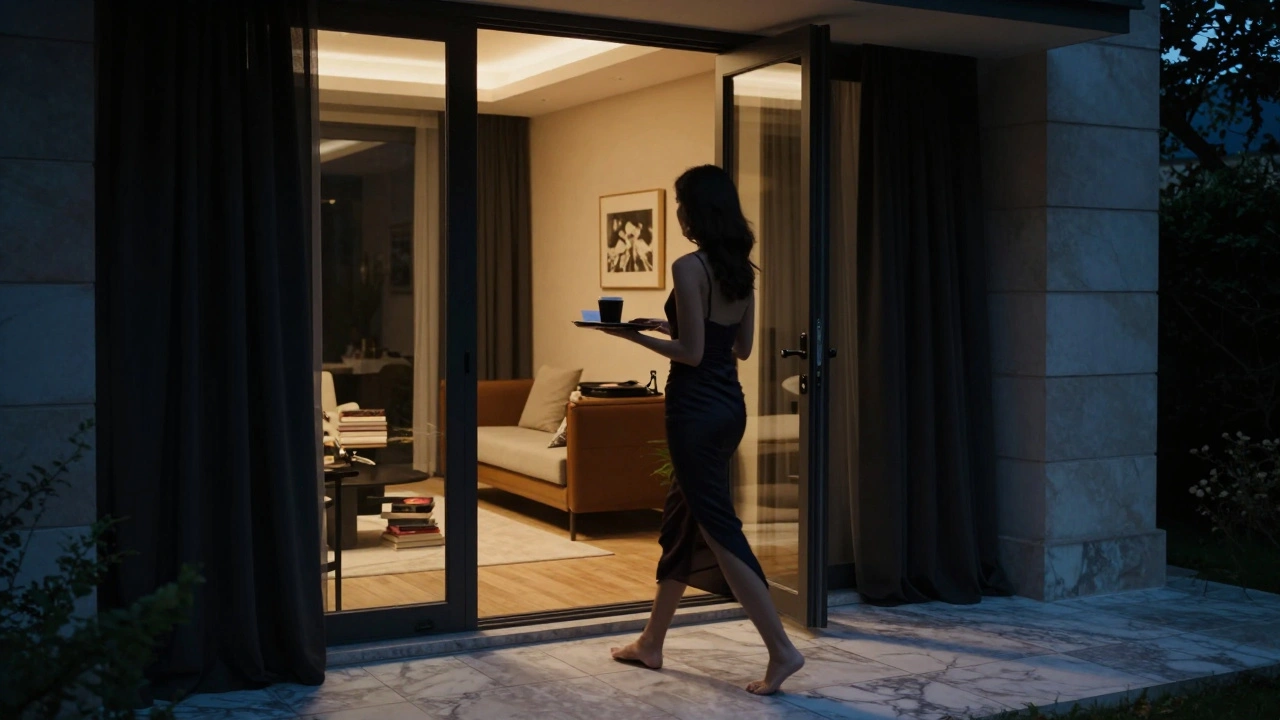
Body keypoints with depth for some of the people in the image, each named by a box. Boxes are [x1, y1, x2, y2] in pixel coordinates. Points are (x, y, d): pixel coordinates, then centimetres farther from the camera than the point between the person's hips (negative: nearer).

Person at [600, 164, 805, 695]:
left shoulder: (689, 267, -15)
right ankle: (651, 642, 30)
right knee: (681, 519, 18)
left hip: (696, 408, -9)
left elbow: (691, 352, -18)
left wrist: (636, 335, -5)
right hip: (730, 406, 9)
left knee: (718, 528, -4)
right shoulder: (741, 268, 9)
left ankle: (781, 650, -5)